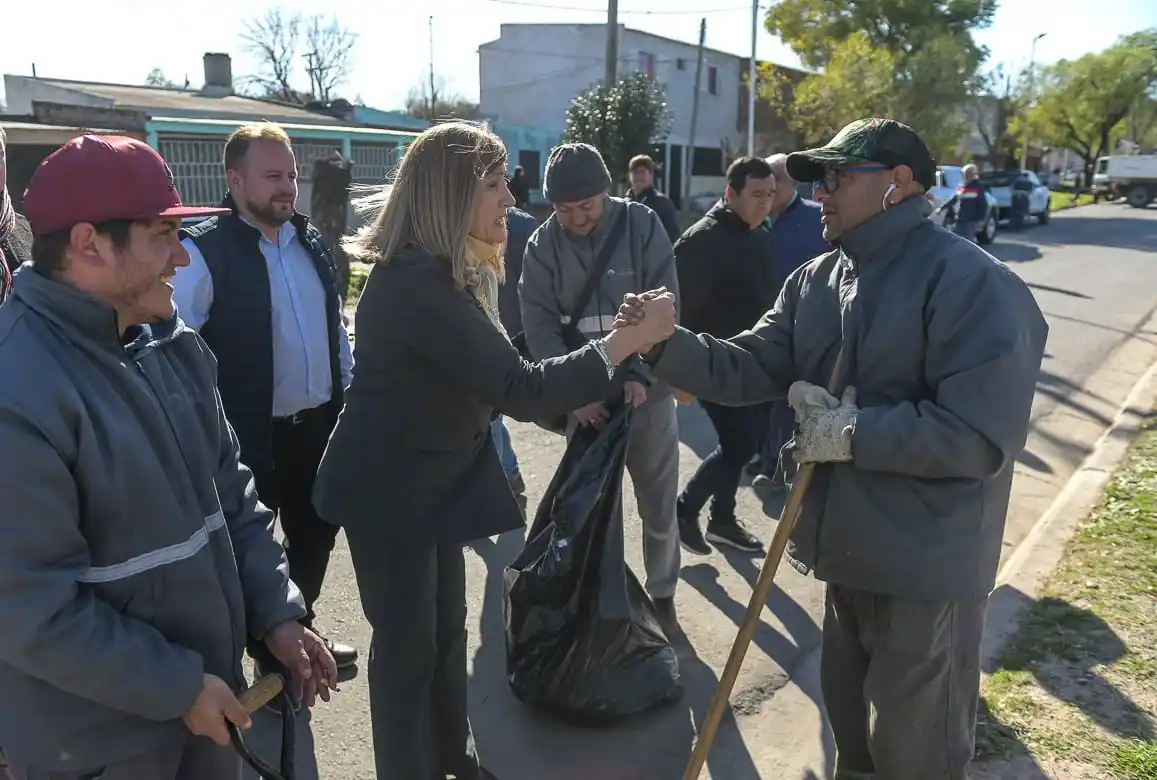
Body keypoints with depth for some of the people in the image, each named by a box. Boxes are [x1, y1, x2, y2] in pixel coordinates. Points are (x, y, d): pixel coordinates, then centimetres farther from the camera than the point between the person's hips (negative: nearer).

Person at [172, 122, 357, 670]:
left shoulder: (310, 241, 7)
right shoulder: (203, 252, -15)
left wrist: (346, 389, 13)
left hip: (318, 424, 7)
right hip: (252, 434, -7)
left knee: (315, 534, 21)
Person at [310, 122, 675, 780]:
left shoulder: (448, 273, 7)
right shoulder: (417, 281, -27)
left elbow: (492, 378, 9)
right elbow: (517, 388, -31)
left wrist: (586, 398, 2)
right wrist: (626, 342, -23)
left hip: (434, 479, 9)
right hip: (390, 489, -9)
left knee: (447, 627, 20)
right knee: (408, 641, 7)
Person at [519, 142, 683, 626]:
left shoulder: (641, 225, -7)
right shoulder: (542, 245, -3)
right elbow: (539, 326, -8)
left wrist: (641, 374, -21)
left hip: (646, 391, -1)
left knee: (658, 505, 10)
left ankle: (661, 594, 30)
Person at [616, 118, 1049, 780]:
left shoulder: (972, 283, -20)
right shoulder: (815, 281, 5)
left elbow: (983, 434, -27)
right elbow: (750, 368, -3)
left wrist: (853, 431, -25)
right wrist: (668, 344, -18)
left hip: (927, 563, -7)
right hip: (849, 543, 7)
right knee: (850, 713, 28)